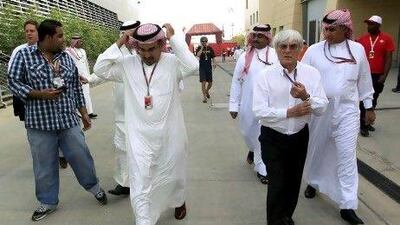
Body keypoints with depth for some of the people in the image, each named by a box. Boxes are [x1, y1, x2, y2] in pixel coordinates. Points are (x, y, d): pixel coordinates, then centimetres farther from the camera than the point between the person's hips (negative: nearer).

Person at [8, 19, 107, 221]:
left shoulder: (66, 58, 8)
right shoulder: (24, 55, -3)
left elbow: (76, 87, 12)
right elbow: (13, 82, -3)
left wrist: (84, 113, 12)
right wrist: (39, 94, -17)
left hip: (69, 121, 3)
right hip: (40, 123, -2)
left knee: (81, 157, 8)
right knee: (45, 165, 10)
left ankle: (94, 187, 32)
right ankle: (48, 202, 29)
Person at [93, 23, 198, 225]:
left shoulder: (172, 62, -8)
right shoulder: (127, 64, 0)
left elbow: (192, 66, -25)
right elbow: (100, 69, -3)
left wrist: (173, 38, -19)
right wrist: (119, 44, -9)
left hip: (169, 135, 0)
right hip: (139, 136, 1)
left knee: (172, 174, 23)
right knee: (140, 184, 2)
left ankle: (178, 201, 53)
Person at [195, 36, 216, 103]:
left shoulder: (210, 48, 5)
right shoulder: (199, 48, -2)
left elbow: (213, 57, 8)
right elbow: (198, 55, -21)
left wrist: (214, 63, -9)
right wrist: (202, 48, -17)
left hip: (209, 67, 3)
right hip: (202, 68, -3)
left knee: (210, 83, 8)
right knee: (203, 82, -9)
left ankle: (207, 91, 40)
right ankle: (204, 97, 2)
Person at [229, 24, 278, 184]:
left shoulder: (276, 56, -5)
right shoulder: (245, 57, 1)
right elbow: (236, 82, 2)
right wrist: (234, 105, 0)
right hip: (248, 104, 3)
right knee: (248, 132, 20)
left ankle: (262, 168, 23)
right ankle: (253, 149, 53)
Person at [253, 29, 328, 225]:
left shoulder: (312, 73, -3)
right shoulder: (265, 75, -11)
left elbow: (322, 108, -6)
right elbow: (259, 110, -18)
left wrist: (306, 97, -24)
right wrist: (289, 112, -25)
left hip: (300, 137, 4)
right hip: (273, 138, -3)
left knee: (294, 182, 20)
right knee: (277, 185, 0)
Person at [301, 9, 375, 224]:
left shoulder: (358, 49, 3)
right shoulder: (314, 50, -2)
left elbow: (364, 80, 10)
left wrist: (369, 107, 13)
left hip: (347, 110, 1)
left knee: (347, 156, 1)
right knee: (316, 150, 14)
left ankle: (347, 206, 10)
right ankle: (313, 182, 41)